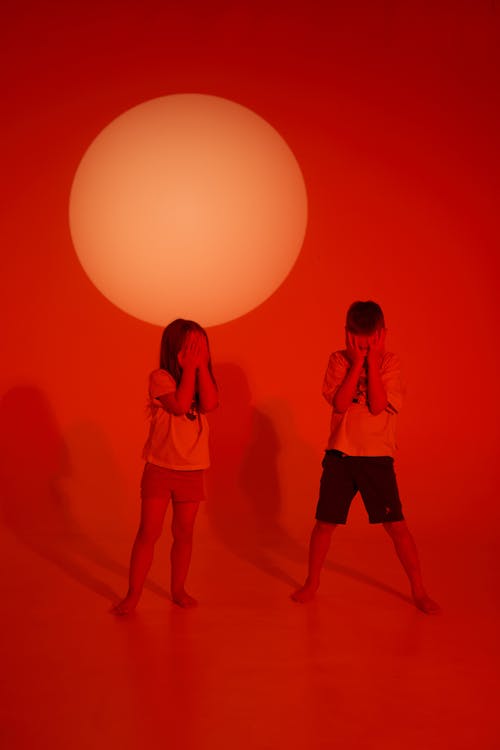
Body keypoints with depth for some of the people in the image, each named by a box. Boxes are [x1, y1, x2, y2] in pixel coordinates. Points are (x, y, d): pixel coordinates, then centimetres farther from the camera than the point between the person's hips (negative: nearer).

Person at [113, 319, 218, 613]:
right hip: (159, 468, -4)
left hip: (192, 471, 4)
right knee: (149, 532, -2)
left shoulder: (204, 379, 6)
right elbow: (180, 405, -24)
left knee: (184, 533, 11)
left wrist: (201, 364, -15)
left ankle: (178, 589, 26)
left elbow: (208, 404, -16)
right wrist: (188, 367, -19)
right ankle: (133, 594, 8)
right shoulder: (160, 377, -8)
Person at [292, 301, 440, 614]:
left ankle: (419, 590, 14)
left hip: (378, 457, -1)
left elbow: (378, 406, -15)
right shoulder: (339, 360, 0)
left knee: (397, 525, 0)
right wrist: (358, 361, -14)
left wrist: (372, 360, -15)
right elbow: (340, 403, -14)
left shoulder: (391, 362, -2)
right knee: (325, 523, 7)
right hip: (340, 455, 1)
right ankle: (312, 583, 27)